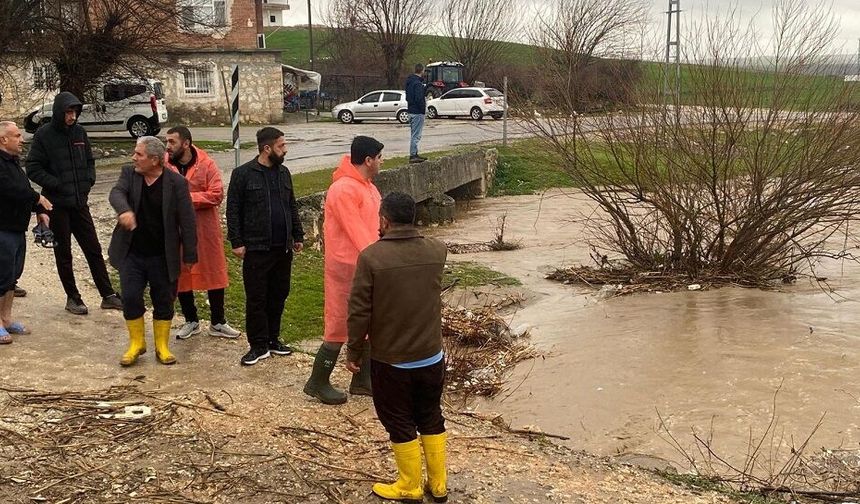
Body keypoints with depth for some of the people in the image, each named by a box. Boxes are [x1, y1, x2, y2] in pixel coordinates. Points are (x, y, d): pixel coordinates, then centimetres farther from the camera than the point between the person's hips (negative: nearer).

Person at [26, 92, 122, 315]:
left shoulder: (79, 132, 5)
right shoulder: (44, 135, -9)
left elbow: (89, 161, 17)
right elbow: (33, 169, -9)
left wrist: (88, 181, 1)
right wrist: (57, 185, -16)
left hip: (79, 202, 4)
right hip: (57, 204, -4)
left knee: (93, 249, 7)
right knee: (63, 253, 7)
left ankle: (108, 295, 13)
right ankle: (72, 298, 18)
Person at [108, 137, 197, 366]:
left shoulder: (176, 182, -9)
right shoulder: (129, 173, 1)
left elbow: (187, 221, -7)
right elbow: (116, 193, -18)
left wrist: (189, 255, -7)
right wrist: (124, 210, -41)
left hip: (163, 256, -2)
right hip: (131, 253, 2)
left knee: (164, 301, 8)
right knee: (130, 298, 4)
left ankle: (162, 346, 24)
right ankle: (136, 343, 23)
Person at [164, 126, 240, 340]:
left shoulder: (206, 164, -8)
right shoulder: (164, 164, -2)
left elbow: (217, 194, -14)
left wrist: (189, 197, -20)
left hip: (204, 228, -2)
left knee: (213, 272, 5)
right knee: (180, 274, 10)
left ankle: (217, 322, 18)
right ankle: (191, 320, 26)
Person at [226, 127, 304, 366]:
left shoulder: (283, 172, 11)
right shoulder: (243, 174, -6)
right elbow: (233, 210, -6)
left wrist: (298, 236, 15)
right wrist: (237, 242, -10)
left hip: (283, 248, 6)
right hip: (256, 249, -5)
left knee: (278, 296, 12)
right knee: (256, 299, 0)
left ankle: (273, 339, 25)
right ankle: (259, 345, 9)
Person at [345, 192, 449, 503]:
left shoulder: (371, 256, -17)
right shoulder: (437, 251, -4)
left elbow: (360, 311, -14)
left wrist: (353, 352, 0)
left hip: (390, 360, -4)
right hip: (432, 355, 4)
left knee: (400, 424, 12)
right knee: (431, 419, 19)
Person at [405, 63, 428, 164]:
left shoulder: (410, 81, 13)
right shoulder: (417, 83, -18)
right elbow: (419, 98, -24)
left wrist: (425, 88, 12)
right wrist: (423, 109, -12)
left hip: (411, 111, 10)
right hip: (417, 112, -10)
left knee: (414, 134, 17)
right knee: (416, 135, -6)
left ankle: (414, 154, 23)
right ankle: (413, 156, -5)